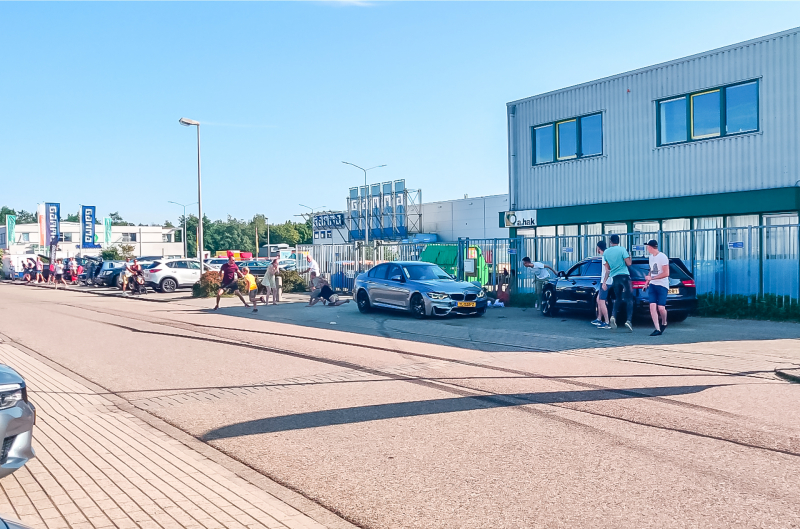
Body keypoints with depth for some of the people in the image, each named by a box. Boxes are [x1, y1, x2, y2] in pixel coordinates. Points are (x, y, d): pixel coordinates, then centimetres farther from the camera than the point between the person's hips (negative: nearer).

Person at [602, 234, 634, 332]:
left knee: (618, 298, 15)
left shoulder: (606, 252, 6)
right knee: (629, 299, -1)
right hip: (624, 276, -4)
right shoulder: (622, 249, -6)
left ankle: (613, 316, -6)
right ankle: (628, 320, -14)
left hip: (615, 277, 4)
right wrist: (629, 256, 11)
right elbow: (628, 263, -7)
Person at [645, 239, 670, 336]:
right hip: (652, 285, 7)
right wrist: (647, 282, 14)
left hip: (662, 285, -6)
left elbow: (666, 273, -14)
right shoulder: (651, 257, 13)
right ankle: (657, 329, -6)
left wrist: (651, 278, -17)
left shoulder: (662, 257, -11)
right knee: (652, 306, -8)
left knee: (661, 308, -8)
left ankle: (664, 323, 21)